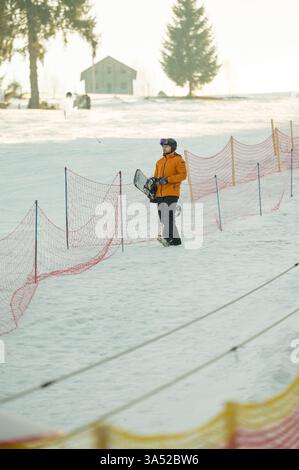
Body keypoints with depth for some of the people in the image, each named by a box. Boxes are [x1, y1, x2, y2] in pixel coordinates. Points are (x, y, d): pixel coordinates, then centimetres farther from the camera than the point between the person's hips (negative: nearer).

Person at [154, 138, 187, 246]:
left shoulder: (178, 160, 1)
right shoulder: (160, 162, 22)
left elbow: (183, 175, -8)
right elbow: (156, 177, 27)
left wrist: (168, 179, -15)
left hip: (172, 193, -7)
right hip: (160, 193, 7)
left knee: (169, 215, -16)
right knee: (162, 217, 3)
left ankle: (167, 237, -21)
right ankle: (175, 238, 8)